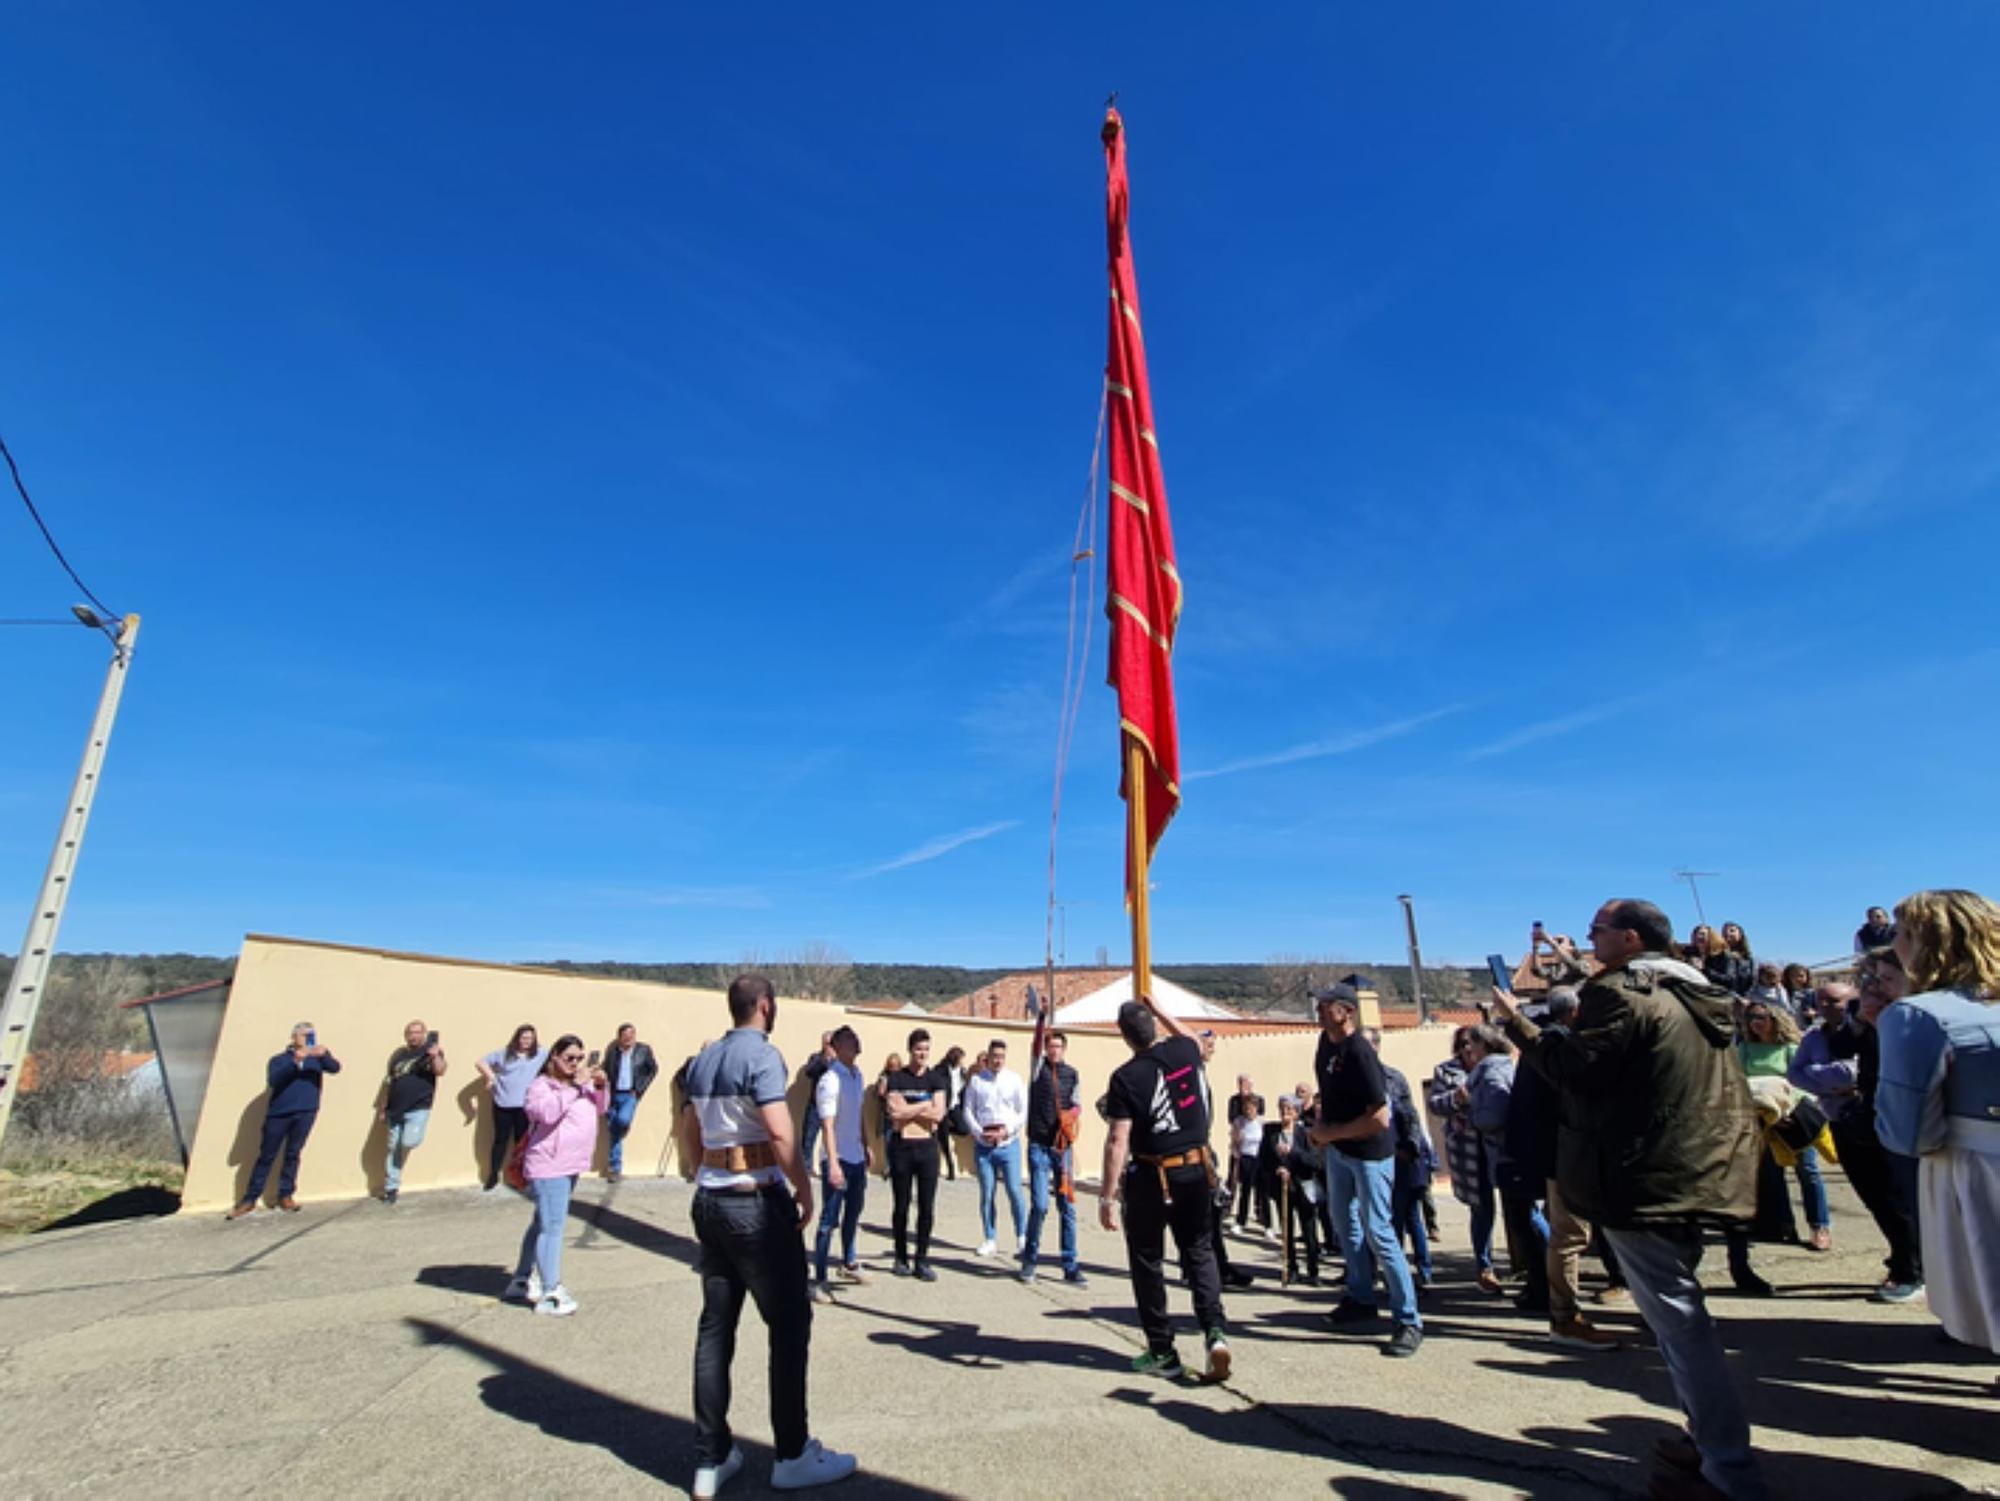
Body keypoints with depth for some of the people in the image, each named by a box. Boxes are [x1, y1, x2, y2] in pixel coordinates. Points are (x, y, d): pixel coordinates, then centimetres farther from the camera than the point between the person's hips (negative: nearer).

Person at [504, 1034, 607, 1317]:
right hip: (549, 1166, -8)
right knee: (552, 1226, -9)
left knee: (542, 1224, 18)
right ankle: (549, 1293, -5)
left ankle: (522, 1282, 30)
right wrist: (576, 1086, -28)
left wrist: (599, 1087, -1)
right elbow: (548, 1112, -28)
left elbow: (599, 1112, 16)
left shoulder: (581, 1083, 13)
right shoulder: (541, 1085, -11)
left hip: (571, 1165, 9)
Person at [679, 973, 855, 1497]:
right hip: (757, 1202, -8)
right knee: (790, 1322, 6)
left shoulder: (703, 1059, 9)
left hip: (710, 1200, 8)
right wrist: (806, 1192, -11)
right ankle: (793, 1456, 16)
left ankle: (711, 1459, 22)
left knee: (715, 1326, 13)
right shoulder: (761, 1054, -15)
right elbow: (780, 1134, -22)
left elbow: (689, 1138, 16)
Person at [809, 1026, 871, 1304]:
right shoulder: (830, 1079, -19)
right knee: (830, 1219, -1)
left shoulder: (858, 1076, 7)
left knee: (854, 1213, 20)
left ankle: (849, 1264, 37)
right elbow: (827, 1124, -23)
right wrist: (833, 1164, -27)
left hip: (857, 1157, 8)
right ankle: (819, 1280, 8)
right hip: (839, 1159, -8)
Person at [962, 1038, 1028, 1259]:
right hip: (983, 1145, 1)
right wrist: (979, 1132, -9)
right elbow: (968, 1111, 5)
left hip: (1008, 1144, -1)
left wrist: (1006, 1131, -10)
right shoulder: (976, 1080, 4)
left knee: (1014, 1191, -3)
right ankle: (989, 1240, 17)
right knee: (986, 1194, 6)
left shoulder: (1014, 1079, 1)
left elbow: (1023, 1112, 1)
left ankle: (1022, 1238, 12)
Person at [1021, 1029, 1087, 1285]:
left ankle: (1070, 1267, 15)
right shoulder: (1039, 1067, -1)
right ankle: (1029, 1259, 15)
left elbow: (1076, 1105, 15)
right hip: (1039, 1146, -3)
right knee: (1039, 1205, -7)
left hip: (1063, 1147, 3)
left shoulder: (1071, 1073, 8)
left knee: (1067, 1208, 5)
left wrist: (1072, 1115, -7)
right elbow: (1036, 1042, -15)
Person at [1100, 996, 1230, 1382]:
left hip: (1151, 1177, -4)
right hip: (1198, 1170, 5)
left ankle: (1162, 1353, 18)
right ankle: (1214, 1329, 1)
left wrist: (1107, 1196, -15)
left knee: (1147, 1261, 12)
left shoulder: (1126, 1077, -17)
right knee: (1199, 1251, 19)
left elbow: (1118, 1141, -19)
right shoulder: (1185, 1050, -3)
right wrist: (1158, 1009, 31)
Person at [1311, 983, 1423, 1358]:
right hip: (1337, 1149, 9)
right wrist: (1321, 1127, 3)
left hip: (1369, 1154, -9)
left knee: (1377, 1234, -7)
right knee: (1345, 1224, 20)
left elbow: (1379, 1119, -29)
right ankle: (1361, 1299, 36)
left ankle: (1409, 1320, 6)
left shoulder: (1360, 1055, -27)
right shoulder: (1327, 1042, -1)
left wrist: (1331, 1133, -20)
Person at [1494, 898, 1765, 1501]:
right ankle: (1707, 1437, 30)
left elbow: (1574, 1069, -20)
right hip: (1693, 1171, 10)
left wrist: (1516, 1021, -10)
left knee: (1677, 1320, -1)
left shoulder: (1619, 994, -18)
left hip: (1645, 1178, -10)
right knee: (1681, 1311, 21)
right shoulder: (1697, 994, 13)